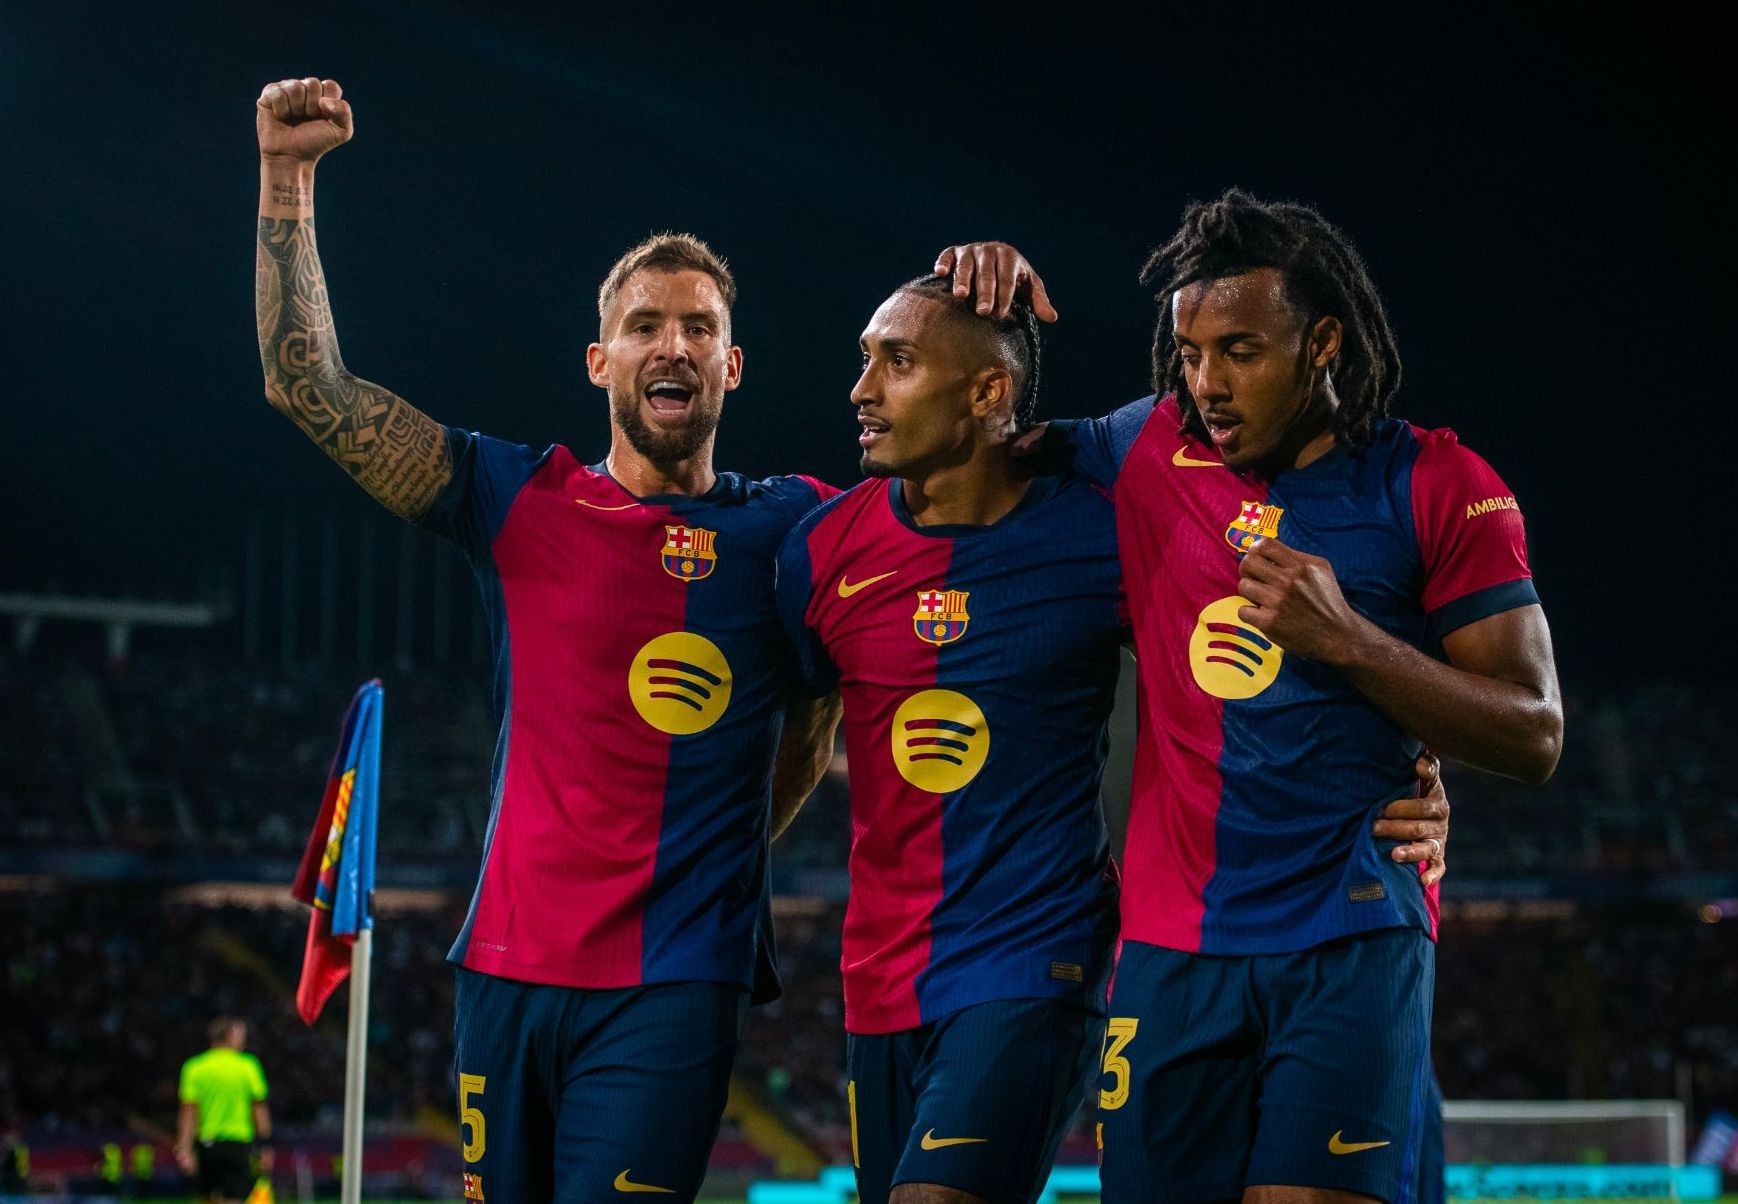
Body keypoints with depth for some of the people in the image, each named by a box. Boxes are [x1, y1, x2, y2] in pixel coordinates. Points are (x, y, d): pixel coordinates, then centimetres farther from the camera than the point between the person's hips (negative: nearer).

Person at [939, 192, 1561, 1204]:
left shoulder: (1435, 486, 0)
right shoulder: (1151, 454, 9)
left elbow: (1534, 737, -2)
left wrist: (1345, 637, -12)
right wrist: (985, 300, 6)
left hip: (1352, 941, -3)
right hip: (1173, 948, 3)